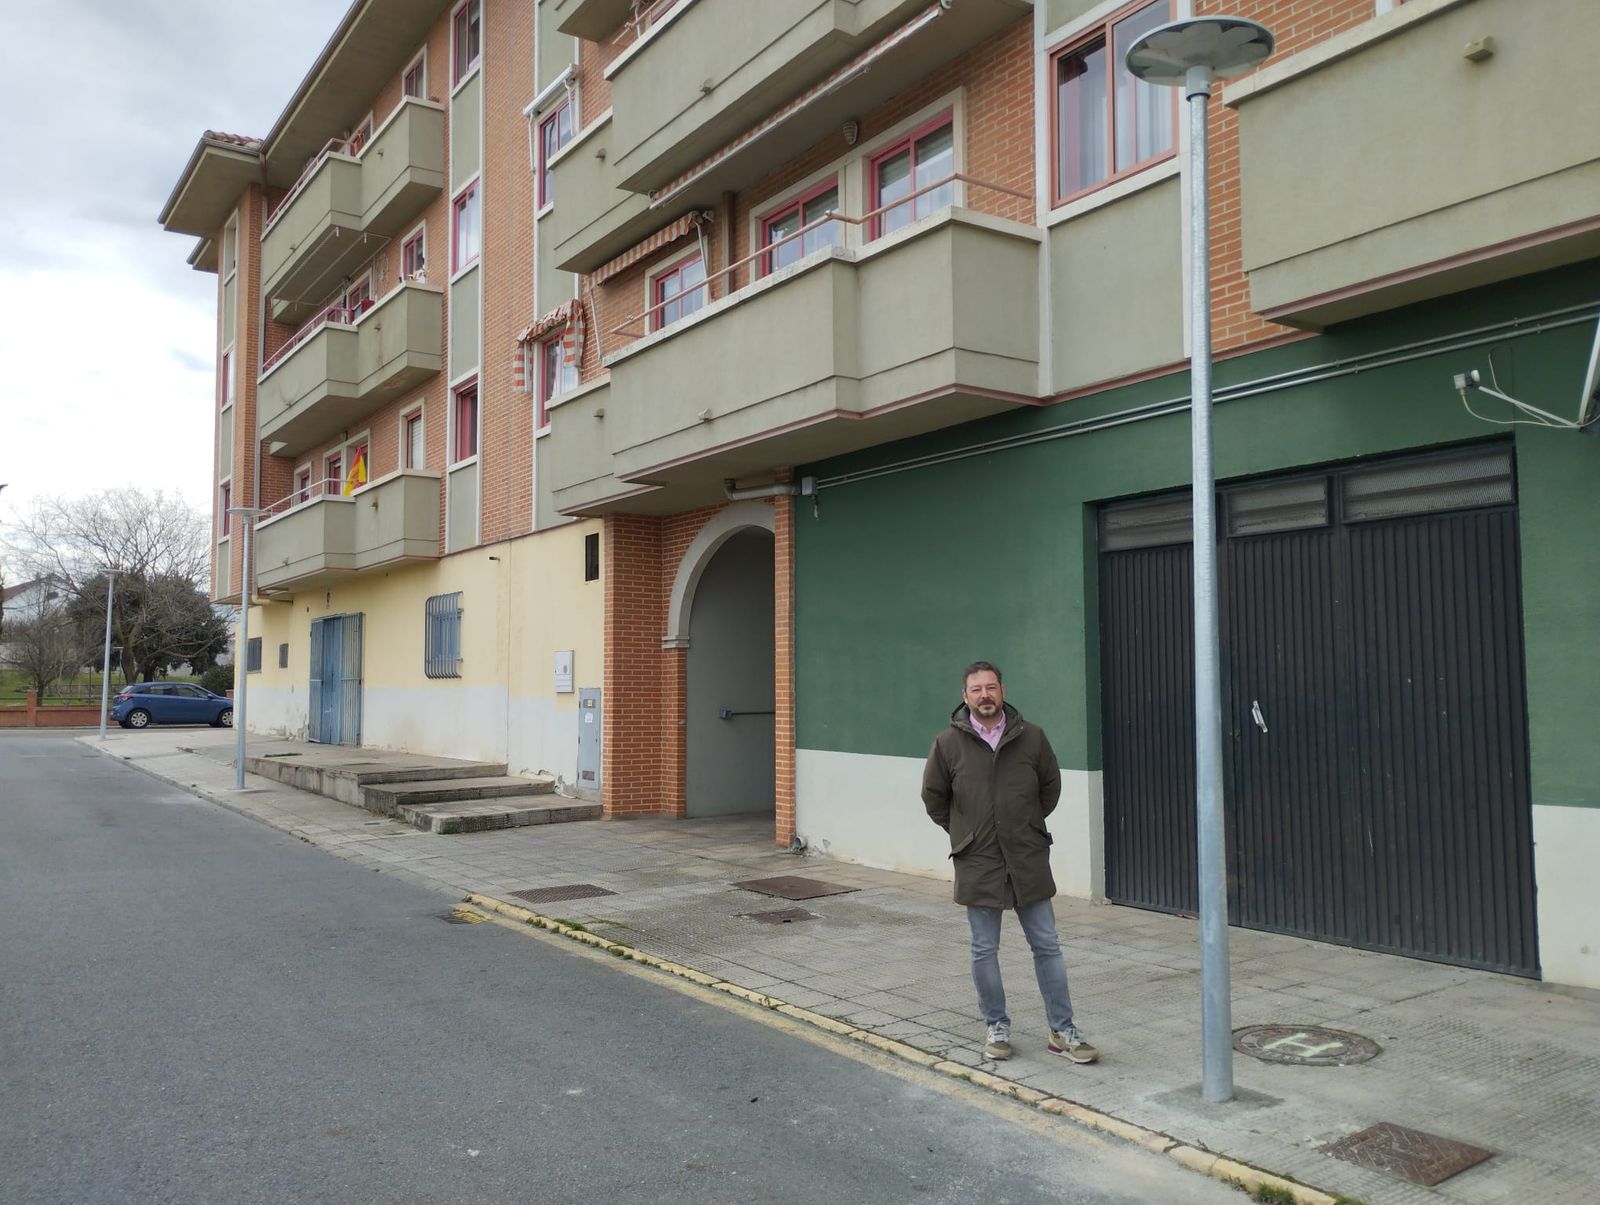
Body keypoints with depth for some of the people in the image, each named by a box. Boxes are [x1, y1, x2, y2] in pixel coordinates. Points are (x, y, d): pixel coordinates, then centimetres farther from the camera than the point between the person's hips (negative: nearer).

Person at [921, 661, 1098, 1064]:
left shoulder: (1031, 737, -2)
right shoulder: (948, 743, -6)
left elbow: (1050, 786, 13)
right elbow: (933, 797, 7)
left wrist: (1030, 826, 11)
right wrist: (965, 833, 8)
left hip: (1029, 860, 1)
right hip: (977, 864, -1)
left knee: (1047, 947, 7)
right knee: (984, 951, 9)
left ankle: (1062, 1031, 18)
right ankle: (996, 1027, 25)